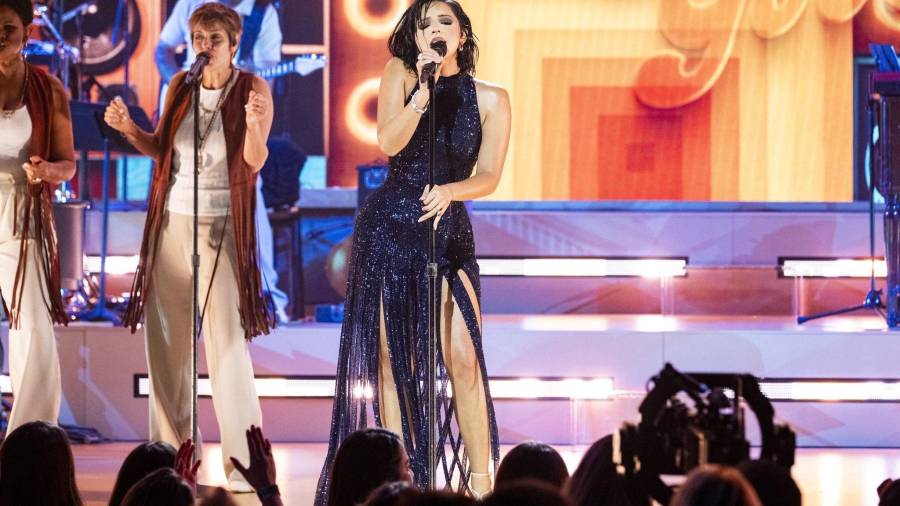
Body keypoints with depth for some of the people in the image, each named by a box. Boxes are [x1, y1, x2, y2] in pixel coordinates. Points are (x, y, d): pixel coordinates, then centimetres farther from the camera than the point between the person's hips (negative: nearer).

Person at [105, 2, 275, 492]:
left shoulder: (252, 88, -5)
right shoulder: (181, 86, 7)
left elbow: (254, 161, -15)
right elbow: (160, 148, 15)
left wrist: (254, 126, -35)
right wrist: (129, 129, -3)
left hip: (220, 226, -5)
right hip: (172, 221, 5)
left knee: (226, 341, -9)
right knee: (165, 338, 5)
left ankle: (244, 463, -6)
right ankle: (172, 452, 14)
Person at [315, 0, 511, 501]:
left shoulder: (491, 98, 1)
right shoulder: (401, 74, 0)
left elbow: (489, 177, -5)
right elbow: (389, 143, -13)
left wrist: (448, 191, -24)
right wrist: (423, 91, -24)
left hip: (449, 230, 0)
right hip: (388, 227, 0)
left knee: (463, 356, -11)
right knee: (392, 359, -1)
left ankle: (480, 481, -9)